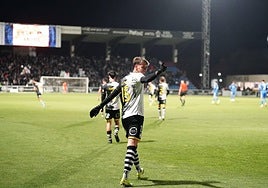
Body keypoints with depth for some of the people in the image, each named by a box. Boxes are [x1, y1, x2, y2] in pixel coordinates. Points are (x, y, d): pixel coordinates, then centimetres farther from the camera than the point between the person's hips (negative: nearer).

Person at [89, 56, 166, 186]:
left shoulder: (125, 79, 18)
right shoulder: (136, 76, -5)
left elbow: (113, 94, 19)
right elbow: (146, 79, -28)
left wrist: (100, 106, 22)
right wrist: (159, 71, -40)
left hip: (125, 116, 9)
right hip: (135, 116, -9)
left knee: (133, 145, 21)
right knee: (132, 145, -15)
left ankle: (139, 171, 39)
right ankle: (125, 177, -24)